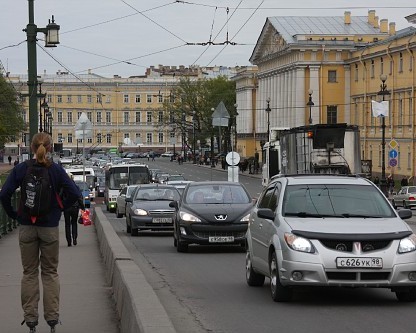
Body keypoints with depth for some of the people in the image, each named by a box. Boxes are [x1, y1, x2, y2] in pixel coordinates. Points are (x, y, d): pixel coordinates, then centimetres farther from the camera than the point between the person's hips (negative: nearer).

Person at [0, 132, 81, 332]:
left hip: (26, 227, 0)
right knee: (50, 272, 11)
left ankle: (30, 316, 9)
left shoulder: (21, 169, -5)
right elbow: (74, 194, -11)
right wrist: (59, 209, 3)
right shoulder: (56, 170, -6)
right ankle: (52, 315, 8)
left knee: (29, 273, 9)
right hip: (50, 227, 0)